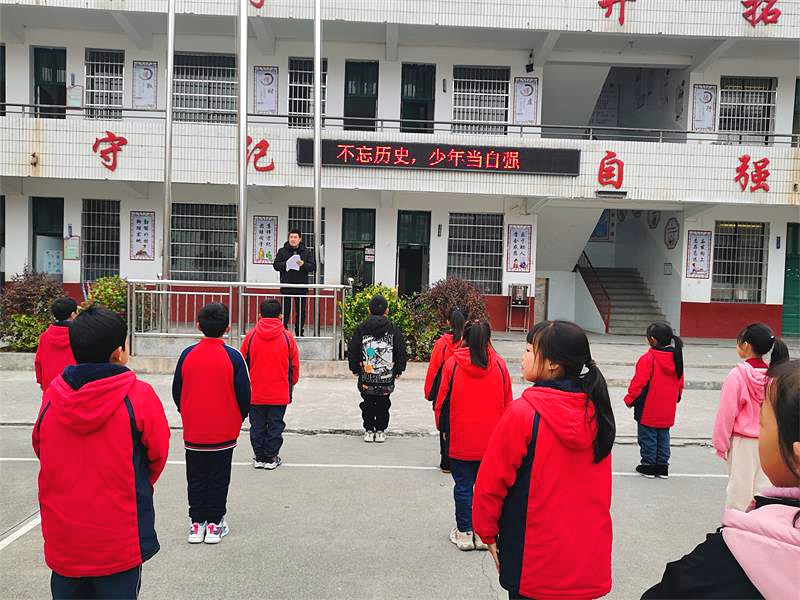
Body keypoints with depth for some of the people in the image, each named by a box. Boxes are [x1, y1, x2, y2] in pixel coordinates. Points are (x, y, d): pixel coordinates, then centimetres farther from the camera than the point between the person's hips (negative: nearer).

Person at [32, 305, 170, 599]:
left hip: (62, 540, 4)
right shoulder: (139, 396, -17)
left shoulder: (52, 394, -6)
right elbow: (158, 455, -5)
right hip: (120, 541, -3)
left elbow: (40, 448, 7)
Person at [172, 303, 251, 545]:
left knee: (196, 478, 15)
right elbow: (244, 395, -9)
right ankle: (214, 524, 17)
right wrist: (238, 419, 9)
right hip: (224, 432, -2)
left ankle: (196, 523, 21)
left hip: (193, 431, 2)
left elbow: (177, 391, 3)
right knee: (219, 478, 11)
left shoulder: (187, 354, -6)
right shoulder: (233, 356, -12)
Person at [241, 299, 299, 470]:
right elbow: (295, 365, 2)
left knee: (257, 426, 12)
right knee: (275, 425, 9)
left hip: (255, 392, 1)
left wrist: (246, 384, 20)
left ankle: (259, 457, 19)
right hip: (279, 393, -1)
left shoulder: (251, 335, -5)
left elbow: (243, 362, 4)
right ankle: (271, 458, 15)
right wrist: (291, 384, 18)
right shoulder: (287, 336, -5)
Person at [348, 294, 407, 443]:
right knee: (383, 403, 12)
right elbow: (401, 352, 1)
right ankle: (380, 431, 17)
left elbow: (352, 351, 2)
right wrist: (398, 370, 11)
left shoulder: (361, 329, -2)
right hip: (387, 377, 0)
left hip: (366, 376, 0)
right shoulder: (394, 330, -2)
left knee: (368, 403, 13)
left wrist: (355, 369, 12)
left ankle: (369, 430, 17)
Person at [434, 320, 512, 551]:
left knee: (463, 486, 10)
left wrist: (442, 427, 13)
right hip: (491, 440, 2)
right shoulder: (499, 364, -3)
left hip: (460, 439, -1)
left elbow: (442, 400, -2)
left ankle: (464, 532, 19)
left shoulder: (452, 363, -8)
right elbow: (508, 403, 4)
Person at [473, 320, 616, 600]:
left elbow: (491, 481, -14)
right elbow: (600, 485, 8)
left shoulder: (523, 413, -20)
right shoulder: (595, 412, -4)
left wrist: (488, 532, 1)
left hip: (535, 559, -4)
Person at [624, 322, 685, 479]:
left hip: (648, 410, -6)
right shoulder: (676, 358, 3)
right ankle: (662, 466, 22)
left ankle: (648, 465, 12)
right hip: (667, 411, 7)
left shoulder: (648, 359, -19)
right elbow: (680, 383, 12)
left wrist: (630, 399, -4)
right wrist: (675, 398, 26)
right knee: (663, 436, 16)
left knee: (647, 436, 6)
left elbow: (639, 383, -17)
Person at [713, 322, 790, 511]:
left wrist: (720, 443, -3)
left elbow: (726, 412, -13)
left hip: (742, 442, -4)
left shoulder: (737, 375, -17)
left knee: (740, 485, 6)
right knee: (763, 484, 13)